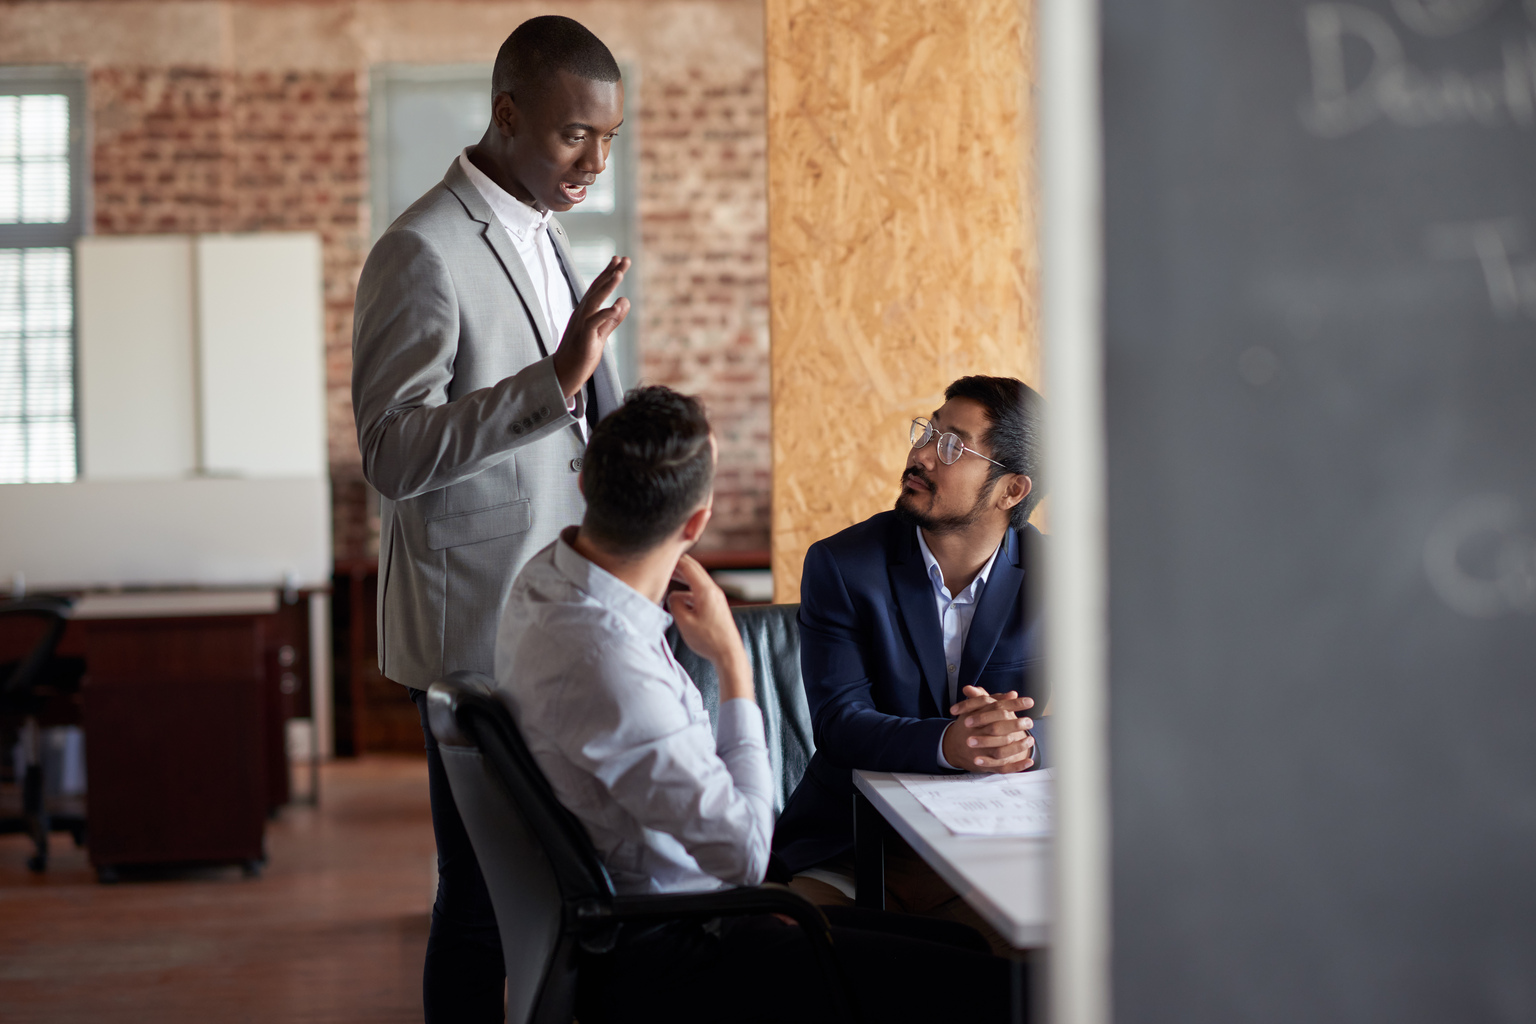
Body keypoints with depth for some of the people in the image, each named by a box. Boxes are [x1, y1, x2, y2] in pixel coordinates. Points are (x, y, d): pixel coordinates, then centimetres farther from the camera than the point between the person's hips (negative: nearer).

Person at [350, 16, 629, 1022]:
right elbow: (392, 455, -23)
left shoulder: (545, 235, 14)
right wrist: (553, 380, -32)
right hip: (480, 636, -8)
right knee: (482, 900, -1)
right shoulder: (423, 252, -15)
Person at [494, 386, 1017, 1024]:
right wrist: (733, 663, -13)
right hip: (654, 966, -10)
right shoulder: (606, 663, -30)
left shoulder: (546, 576, 3)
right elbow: (746, 853, -21)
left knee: (969, 948, 9)